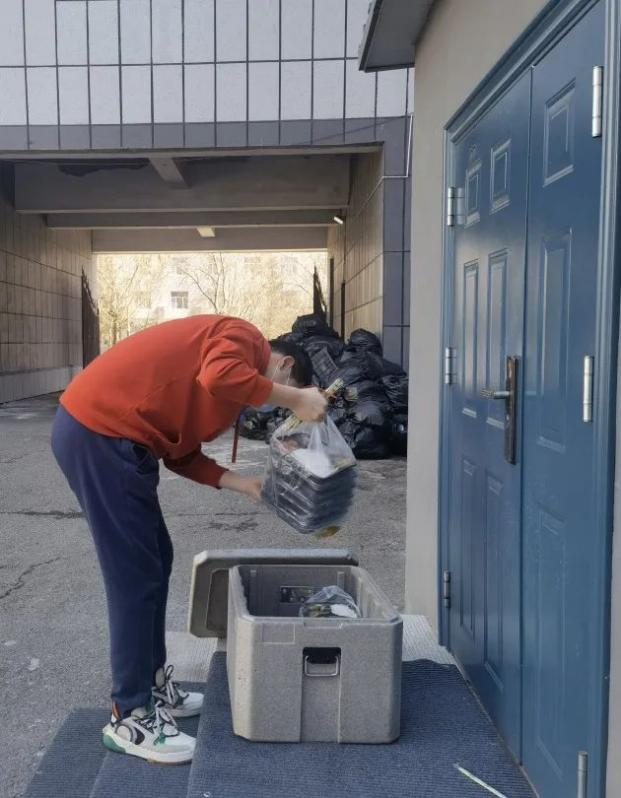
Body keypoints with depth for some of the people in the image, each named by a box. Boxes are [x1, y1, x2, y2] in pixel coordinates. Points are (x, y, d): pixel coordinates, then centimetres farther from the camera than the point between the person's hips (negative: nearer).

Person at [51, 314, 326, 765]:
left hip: (104, 434, 11)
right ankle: (131, 718, 6)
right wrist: (295, 399, -15)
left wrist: (246, 485, 11)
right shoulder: (244, 338, -3)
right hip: (99, 434, -11)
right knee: (136, 576, -5)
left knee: (155, 561, 16)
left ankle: (152, 685, 29)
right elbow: (219, 378, -28)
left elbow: (183, 456, 17)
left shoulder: (234, 360, 23)